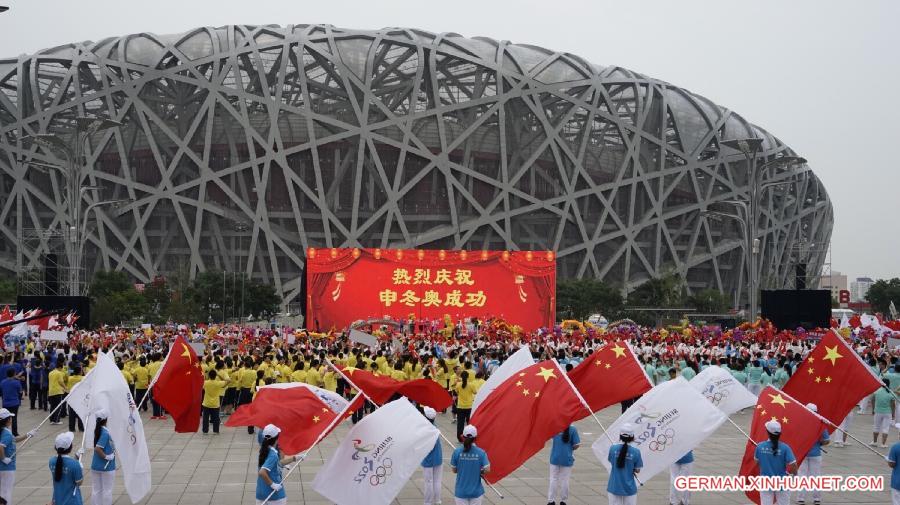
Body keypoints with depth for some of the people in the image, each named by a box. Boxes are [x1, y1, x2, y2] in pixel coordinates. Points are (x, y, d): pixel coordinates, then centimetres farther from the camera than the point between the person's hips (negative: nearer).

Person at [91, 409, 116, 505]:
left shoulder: (97, 430, 2)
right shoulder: (105, 433, -21)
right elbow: (98, 448, -30)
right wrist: (106, 457, -17)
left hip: (95, 465, 7)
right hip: (107, 467, -7)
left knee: (96, 490, 13)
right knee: (107, 490, 8)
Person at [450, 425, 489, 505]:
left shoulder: (457, 452, -10)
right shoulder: (481, 452, -10)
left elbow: (454, 470, -1)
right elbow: (487, 469, -13)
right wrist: (480, 471, 7)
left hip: (461, 491, 0)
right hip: (476, 491, 0)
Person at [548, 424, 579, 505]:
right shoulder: (572, 429, -12)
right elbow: (576, 445, -10)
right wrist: (570, 448, 8)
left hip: (555, 458, 1)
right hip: (567, 459, -1)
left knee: (553, 479, 10)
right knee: (565, 480, 10)